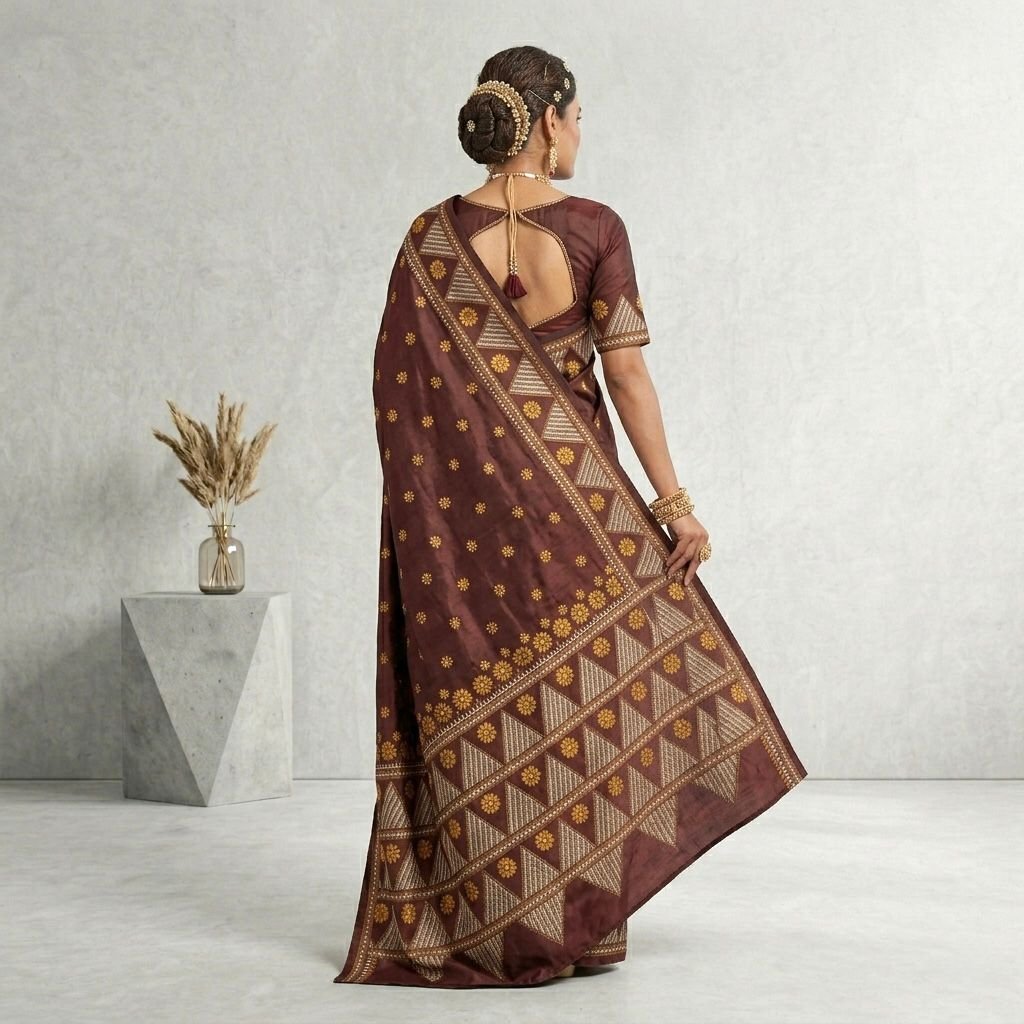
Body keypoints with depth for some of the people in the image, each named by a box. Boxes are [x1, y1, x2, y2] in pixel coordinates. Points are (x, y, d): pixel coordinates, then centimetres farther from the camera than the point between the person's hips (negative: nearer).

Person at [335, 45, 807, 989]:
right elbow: (626, 371, -11)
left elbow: (400, 384, -1)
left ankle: (472, 919, 13)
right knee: (581, 689, 10)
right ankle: (582, 918, 17)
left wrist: (422, 507, 8)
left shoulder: (432, 236, -2)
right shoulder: (594, 228, -8)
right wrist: (672, 499, -6)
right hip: (572, 490, -2)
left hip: (463, 495, 2)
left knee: (473, 701, 9)